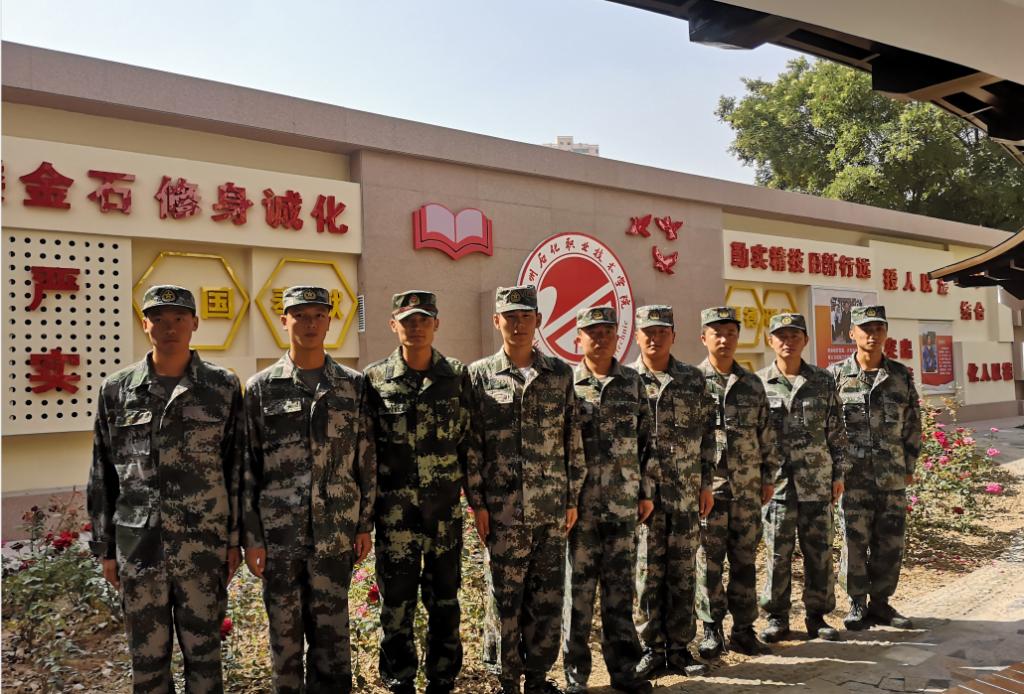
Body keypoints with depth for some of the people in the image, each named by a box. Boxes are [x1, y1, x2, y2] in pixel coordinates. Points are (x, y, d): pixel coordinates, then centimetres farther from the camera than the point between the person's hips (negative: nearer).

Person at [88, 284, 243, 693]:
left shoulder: (224, 387, -1)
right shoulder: (116, 389, 2)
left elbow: (237, 467, 1)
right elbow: (102, 475, 7)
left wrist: (235, 539, 0)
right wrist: (105, 549, 6)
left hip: (205, 546, -1)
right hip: (137, 546, 1)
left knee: (204, 651, 11)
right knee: (147, 656, 13)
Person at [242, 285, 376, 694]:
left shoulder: (353, 386, 2)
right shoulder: (261, 388, -1)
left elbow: (366, 461, 5)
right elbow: (247, 469, -1)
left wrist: (365, 524, 4)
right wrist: (251, 537, -3)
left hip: (336, 535, 1)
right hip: (279, 534, 0)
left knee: (332, 632, 10)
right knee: (284, 632, 12)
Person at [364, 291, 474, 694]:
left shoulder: (457, 376, 1)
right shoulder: (375, 379, -2)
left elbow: (470, 441, 5)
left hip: (445, 509, 1)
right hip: (394, 511, -1)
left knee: (444, 600, 12)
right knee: (396, 603, 8)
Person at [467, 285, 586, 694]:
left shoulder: (560, 375, 6)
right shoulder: (479, 375, 1)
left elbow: (573, 441, 7)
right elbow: (470, 445, -1)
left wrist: (573, 498, 5)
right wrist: (477, 503, -5)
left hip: (552, 508, 2)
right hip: (503, 509, -2)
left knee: (548, 596, 10)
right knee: (507, 598, 7)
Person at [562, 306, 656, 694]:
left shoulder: (632, 382, 8)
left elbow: (647, 440, 10)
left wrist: (647, 491, 6)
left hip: (624, 503, 3)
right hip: (580, 503, -2)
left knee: (621, 588, 10)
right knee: (579, 589, 6)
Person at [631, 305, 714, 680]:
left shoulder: (693, 378, 6)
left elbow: (707, 433, 7)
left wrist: (706, 484, 3)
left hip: (686, 493, 2)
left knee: (682, 573, 9)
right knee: (648, 573, 6)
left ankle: (679, 647, 21)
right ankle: (652, 648, 19)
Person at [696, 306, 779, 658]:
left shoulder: (753, 384, 10)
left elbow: (766, 434, 14)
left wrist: (768, 477, 10)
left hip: (748, 488, 4)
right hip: (707, 487, -3)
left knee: (745, 560, 10)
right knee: (709, 562, 4)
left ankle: (743, 629, 21)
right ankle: (712, 630, 15)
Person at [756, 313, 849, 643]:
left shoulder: (823, 381, 6)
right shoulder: (758, 383, 1)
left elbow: (837, 432, 8)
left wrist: (839, 474, 5)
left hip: (817, 482, 2)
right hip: (776, 482, -1)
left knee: (819, 551, 8)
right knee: (777, 553, 4)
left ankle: (817, 616, 23)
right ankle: (777, 618, 17)